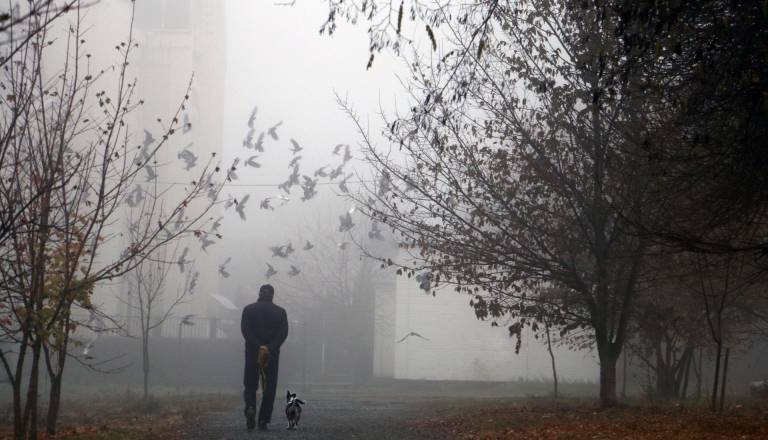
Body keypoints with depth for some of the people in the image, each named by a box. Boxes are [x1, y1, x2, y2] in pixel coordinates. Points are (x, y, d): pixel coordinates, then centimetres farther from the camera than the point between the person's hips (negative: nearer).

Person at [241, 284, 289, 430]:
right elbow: (283, 333, -8)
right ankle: (263, 420, 4)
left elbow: (245, 330, -10)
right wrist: (270, 348, -16)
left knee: (250, 385, 9)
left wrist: (258, 347, -17)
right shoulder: (280, 312, 4)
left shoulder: (249, 309, 3)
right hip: (272, 355, 0)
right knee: (269, 387, 8)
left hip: (252, 352, 0)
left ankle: (250, 408, -19)